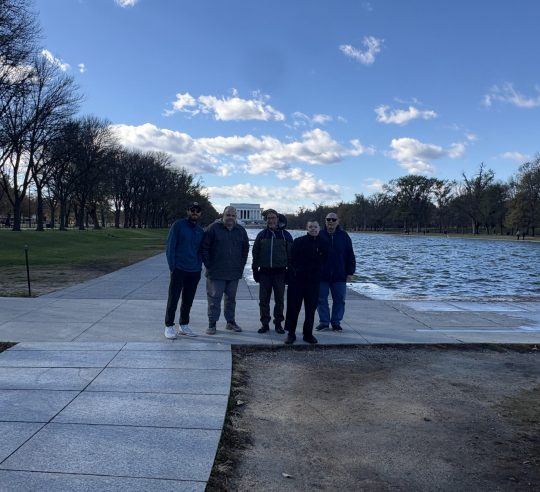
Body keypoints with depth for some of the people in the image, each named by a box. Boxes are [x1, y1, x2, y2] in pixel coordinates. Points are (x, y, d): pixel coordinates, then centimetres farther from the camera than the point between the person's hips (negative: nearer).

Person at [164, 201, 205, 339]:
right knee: (173, 299, -1)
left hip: (194, 271, 5)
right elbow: (170, 246, -6)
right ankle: (169, 326, 7)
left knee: (188, 301, 11)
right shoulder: (178, 225, -3)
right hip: (179, 270, -5)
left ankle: (184, 325, 22)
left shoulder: (200, 231, 12)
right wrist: (172, 266, -11)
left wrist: (199, 267, 6)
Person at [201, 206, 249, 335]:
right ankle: (212, 324, 8)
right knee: (214, 298, 0)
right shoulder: (213, 228, -5)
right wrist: (208, 265, -7)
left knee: (231, 298, 13)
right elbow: (204, 248, -5)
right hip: (216, 273, -4)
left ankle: (231, 322, 24)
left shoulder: (241, 231, 9)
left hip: (234, 273, 4)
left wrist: (241, 265, 10)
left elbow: (245, 249, 19)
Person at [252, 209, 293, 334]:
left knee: (279, 300, 5)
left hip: (280, 272, -1)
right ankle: (265, 323, 14)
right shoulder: (262, 235, 6)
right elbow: (255, 253, 9)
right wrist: (255, 269, 4)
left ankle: (278, 323, 17)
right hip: (264, 272, 1)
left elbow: (290, 253, 4)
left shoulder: (285, 235, 3)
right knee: (263, 300, 4)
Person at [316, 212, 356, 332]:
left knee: (339, 299, 4)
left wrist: (350, 272, 1)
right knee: (321, 299, 4)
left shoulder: (344, 236, 4)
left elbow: (350, 256, 6)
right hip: (322, 275, 0)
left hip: (339, 276, 0)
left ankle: (336, 322, 16)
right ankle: (324, 321, 16)